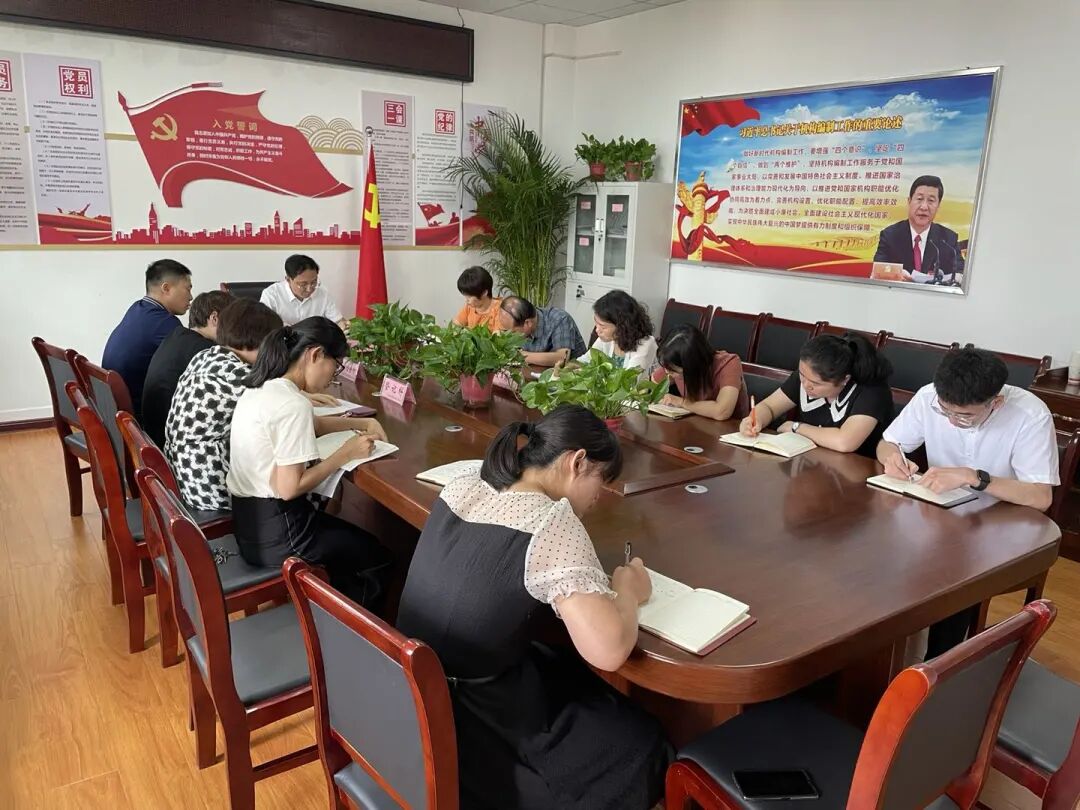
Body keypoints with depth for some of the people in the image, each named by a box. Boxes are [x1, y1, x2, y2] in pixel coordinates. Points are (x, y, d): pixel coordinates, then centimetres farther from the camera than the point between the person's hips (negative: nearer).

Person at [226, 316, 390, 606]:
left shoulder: (261, 387, 5)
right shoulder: (292, 405, -24)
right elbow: (289, 488, -24)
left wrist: (358, 425, 15)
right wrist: (346, 453, -14)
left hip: (249, 518, 9)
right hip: (275, 531, -9)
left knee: (358, 539, 26)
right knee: (379, 556, 11)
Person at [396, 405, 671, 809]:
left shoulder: (462, 485, -2)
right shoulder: (552, 523, -24)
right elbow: (608, 651, -30)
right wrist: (627, 589, -9)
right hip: (469, 727, -7)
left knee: (573, 678, 28)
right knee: (640, 742, 14)